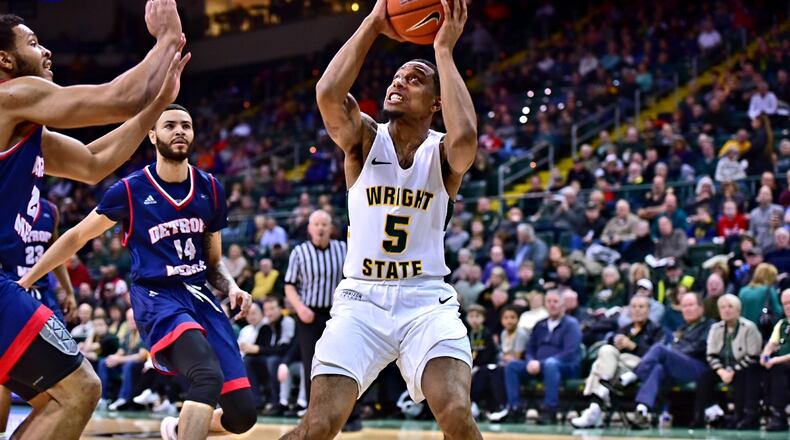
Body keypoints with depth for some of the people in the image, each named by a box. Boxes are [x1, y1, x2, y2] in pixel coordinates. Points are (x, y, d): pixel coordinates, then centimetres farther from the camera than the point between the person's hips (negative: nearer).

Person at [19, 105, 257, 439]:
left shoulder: (210, 189, 7)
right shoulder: (130, 190, -3)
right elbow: (77, 237, 9)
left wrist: (231, 288, -3)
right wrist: (24, 281, 9)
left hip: (200, 296, 5)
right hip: (156, 298, -5)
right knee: (208, 376, -35)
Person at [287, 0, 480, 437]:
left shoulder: (443, 154, -2)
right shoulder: (364, 139, 1)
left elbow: (465, 136, -29)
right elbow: (328, 94, -21)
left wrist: (443, 50, -21)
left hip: (427, 301, -1)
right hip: (361, 298, 1)